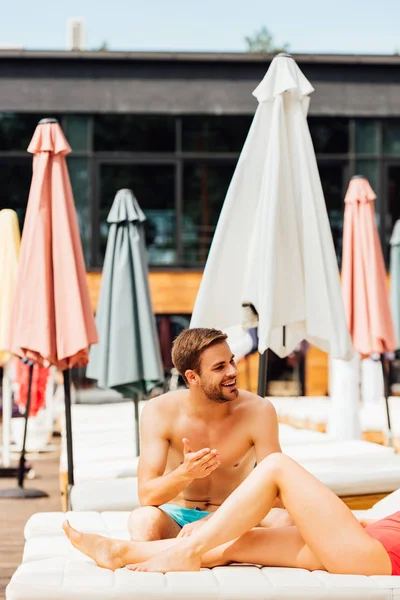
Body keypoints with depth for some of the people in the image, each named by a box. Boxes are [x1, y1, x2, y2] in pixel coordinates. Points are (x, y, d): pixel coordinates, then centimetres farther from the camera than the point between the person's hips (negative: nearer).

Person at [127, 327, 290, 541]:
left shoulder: (258, 411, -14)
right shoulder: (159, 412, -13)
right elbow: (146, 496, -17)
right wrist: (185, 474, -39)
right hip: (177, 518, -1)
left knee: (282, 519, -32)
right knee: (144, 519, -35)